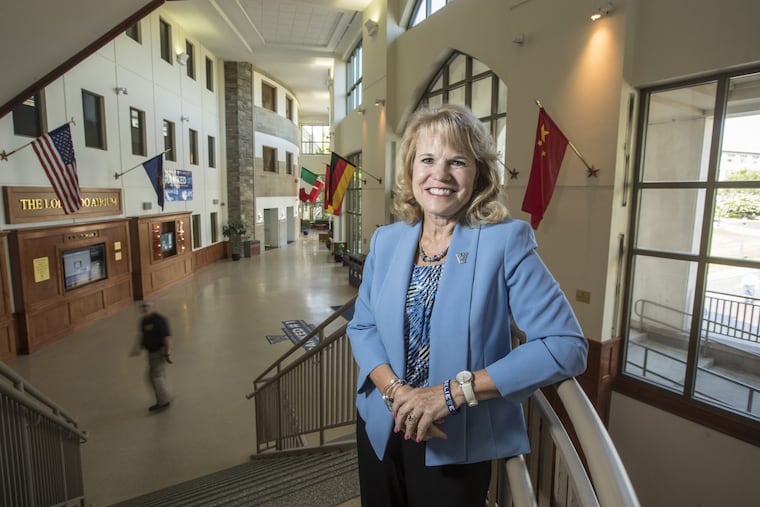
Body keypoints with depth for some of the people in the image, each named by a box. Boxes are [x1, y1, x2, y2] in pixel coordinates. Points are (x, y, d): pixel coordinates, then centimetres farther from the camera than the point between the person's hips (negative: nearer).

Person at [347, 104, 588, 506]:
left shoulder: (506, 240, -15)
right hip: (380, 427, 5)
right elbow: (361, 326, 2)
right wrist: (394, 390, -17)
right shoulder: (385, 240, -2)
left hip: (456, 445, -4)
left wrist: (456, 391, -24)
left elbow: (566, 346, -19)